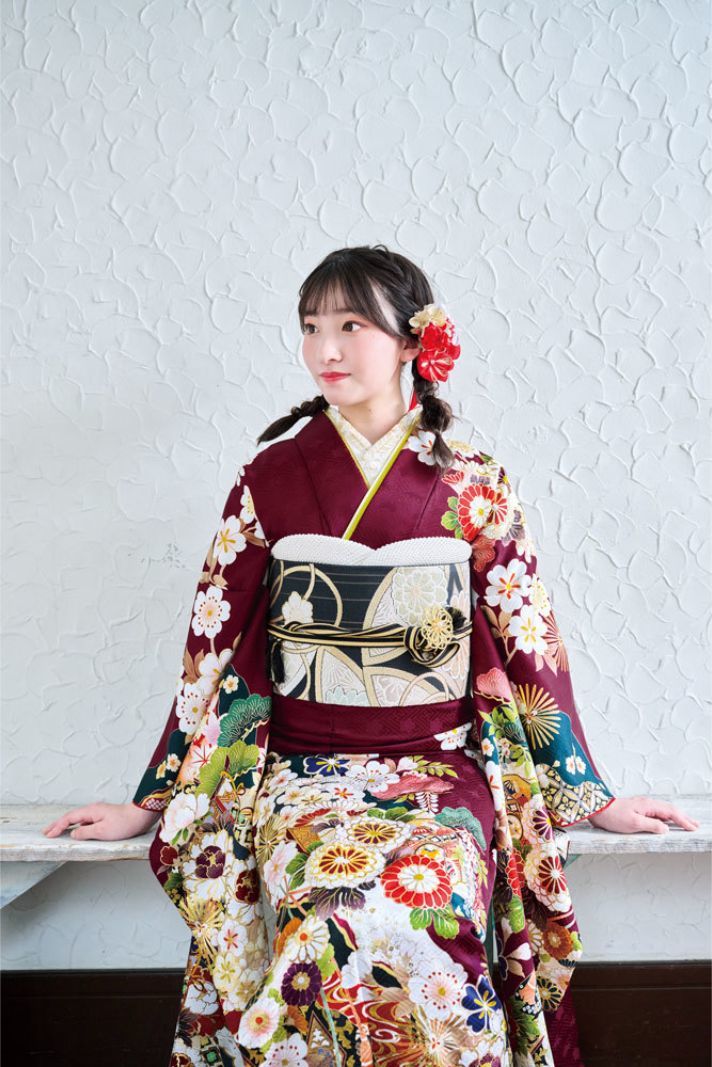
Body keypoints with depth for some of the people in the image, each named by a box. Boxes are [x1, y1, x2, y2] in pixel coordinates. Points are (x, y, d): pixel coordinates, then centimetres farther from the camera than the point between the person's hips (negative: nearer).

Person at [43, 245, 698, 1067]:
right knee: (335, 918, -29)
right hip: (301, 766, 1)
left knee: (422, 907, -29)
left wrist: (591, 799, 7)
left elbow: (530, 644, 7)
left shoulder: (474, 487, 3)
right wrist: (153, 803, 7)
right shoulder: (271, 478, 5)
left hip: (442, 764, 0)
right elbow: (214, 644, 7)